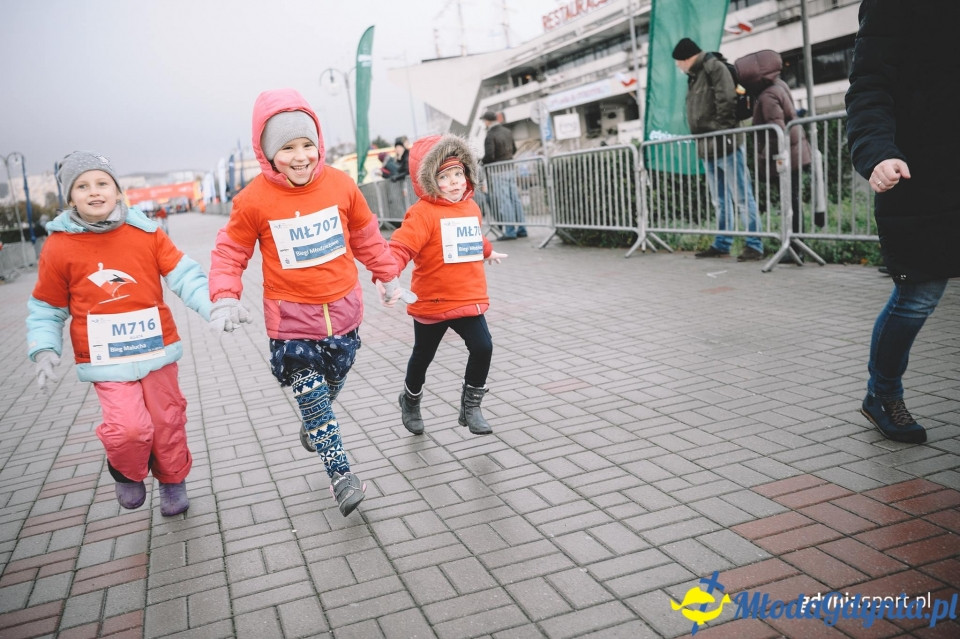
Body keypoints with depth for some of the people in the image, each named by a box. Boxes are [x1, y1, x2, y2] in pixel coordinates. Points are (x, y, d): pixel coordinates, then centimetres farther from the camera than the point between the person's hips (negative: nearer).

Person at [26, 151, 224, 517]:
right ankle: (127, 474, 19)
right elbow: (46, 309, 5)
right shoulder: (59, 246, -5)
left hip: (157, 349, 2)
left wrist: (214, 307, -21)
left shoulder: (145, 232, -3)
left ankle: (173, 481, 39)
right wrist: (44, 350, -7)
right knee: (128, 428, -15)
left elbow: (184, 275, -6)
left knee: (167, 423, 12)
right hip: (106, 360, -2)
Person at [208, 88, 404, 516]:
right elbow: (230, 252, 0)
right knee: (312, 397, -6)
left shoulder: (341, 185, -5)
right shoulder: (254, 200, -12)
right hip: (291, 319, -3)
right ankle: (341, 476, 7)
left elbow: (366, 236, 10)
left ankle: (312, 431, 50)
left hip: (342, 311, 3)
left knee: (331, 388, 20)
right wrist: (224, 297, -15)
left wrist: (389, 276, 17)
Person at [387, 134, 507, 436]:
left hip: (469, 299, 5)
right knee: (423, 356, 14)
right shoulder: (422, 213, -18)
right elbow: (401, 245, -29)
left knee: (483, 347, -10)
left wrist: (488, 252, 45)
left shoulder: (471, 208, 5)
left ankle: (471, 406, 9)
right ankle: (410, 400, 41)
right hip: (431, 302, -4)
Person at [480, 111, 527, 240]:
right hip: (510, 169, 7)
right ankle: (521, 229, 13)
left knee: (504, 201, -4)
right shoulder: (507, 132, 9)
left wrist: (483, 163, -1)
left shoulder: (490, 136, -14)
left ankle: (510, 231, -4)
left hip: (498, 172, -7)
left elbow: (489, 155, -20)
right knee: (515, 198, 10)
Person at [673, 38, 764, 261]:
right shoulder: (693, 76, 19)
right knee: (720, 201, 13)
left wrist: (721, 133, -19)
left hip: (725, 145, -9)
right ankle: (722, 245, 18)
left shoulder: (715, 68, -8)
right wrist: (701, 140, 13)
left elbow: (727, 102, -18)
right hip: (708, 149, 9)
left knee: (742, 198, -6)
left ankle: (754, 245, -4)